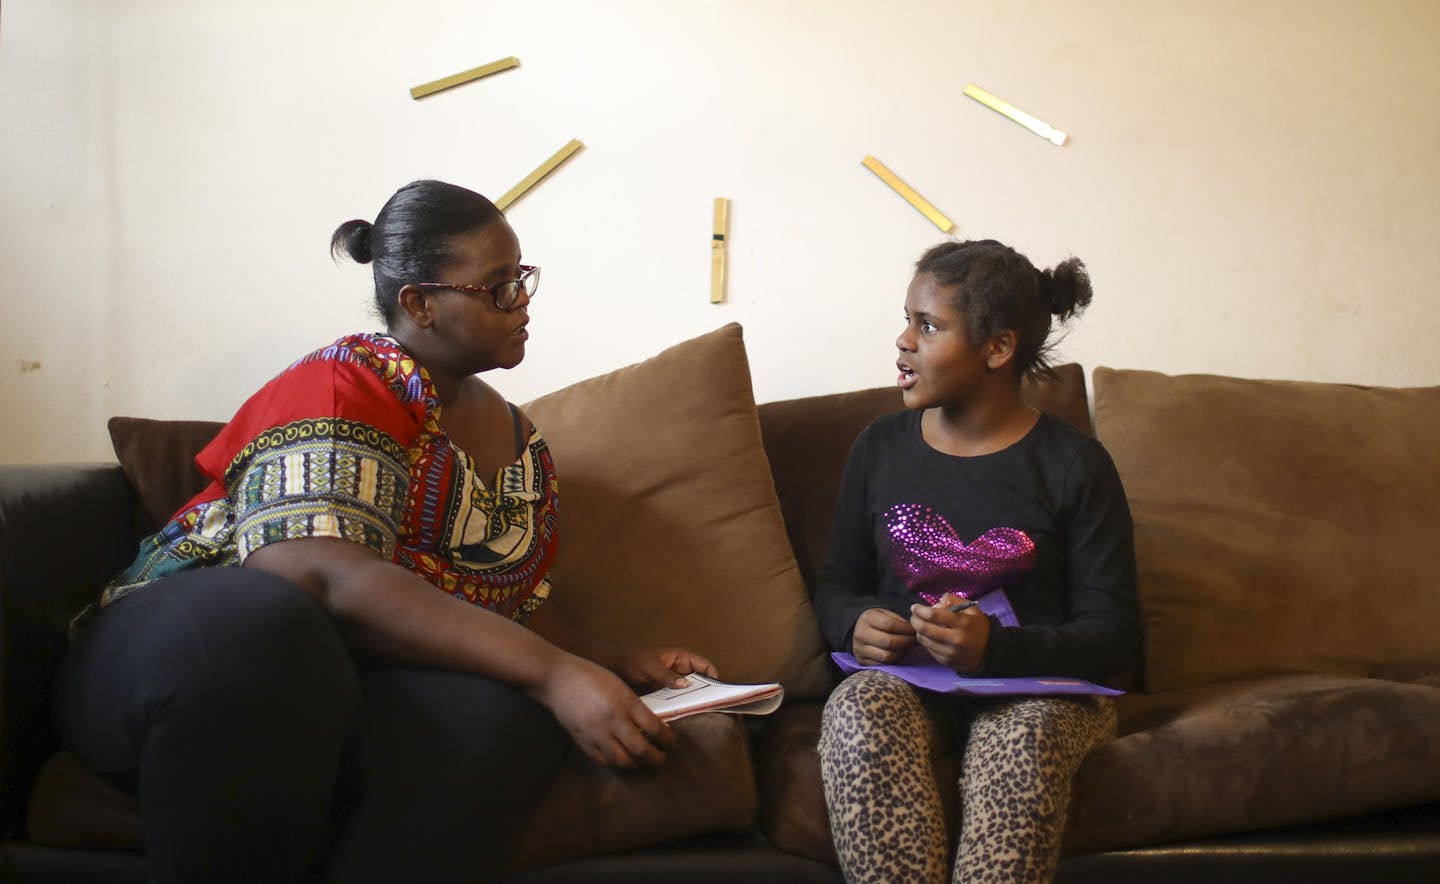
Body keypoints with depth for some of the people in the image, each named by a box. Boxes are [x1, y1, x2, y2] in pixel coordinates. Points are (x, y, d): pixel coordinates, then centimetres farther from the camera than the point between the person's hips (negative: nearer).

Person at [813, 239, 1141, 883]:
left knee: (1024, 734, -38)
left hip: (1034, 688, -2)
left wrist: (995, 647, -22)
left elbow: (1114, 640, -5)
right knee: (857, 710, -34)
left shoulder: (1075, 466, -1)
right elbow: (836, 583, 18)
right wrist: (855, 623, -8)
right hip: (903, 681, 2)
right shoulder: (880, 447, 9)